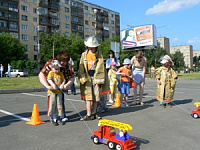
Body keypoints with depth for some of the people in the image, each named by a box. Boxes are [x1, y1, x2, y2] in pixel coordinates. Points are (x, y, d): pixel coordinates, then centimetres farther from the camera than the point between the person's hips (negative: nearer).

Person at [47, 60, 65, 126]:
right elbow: (49, 79, -18)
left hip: (59, 92, 4)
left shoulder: (61, 73, 9)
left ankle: (58, 118, 21)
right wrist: (53, 85, -33)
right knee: (52, 105, 0)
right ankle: (51, 119, 13)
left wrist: (62, 85, -15)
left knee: (59, 105, 8)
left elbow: (63, 80, 5)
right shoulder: (51, 73, -3)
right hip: (52, 91, -4)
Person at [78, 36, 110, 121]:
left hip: (97, 77, 1)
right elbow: (81, 68, 6)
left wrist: (101, 79, -2)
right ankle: (89, 115, -1)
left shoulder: (99, 55, 5)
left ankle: (94, 113, 18)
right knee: (88, 96, -4)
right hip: (87, 78, -1)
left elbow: (102, 68, 4)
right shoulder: (84, 55, 6)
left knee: (96, 96, 6)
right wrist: (83, 78, -4)